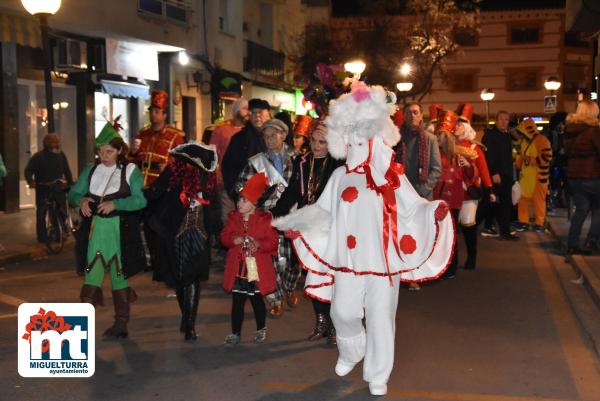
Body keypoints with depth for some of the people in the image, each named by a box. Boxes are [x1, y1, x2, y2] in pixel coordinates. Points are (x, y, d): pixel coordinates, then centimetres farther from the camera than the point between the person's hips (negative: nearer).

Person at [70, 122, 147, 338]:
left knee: (119, 274, 7)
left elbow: (141, 200, -12)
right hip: (95, 229, 3)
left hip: (120, 230, -3)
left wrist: (115, 204, -23)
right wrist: (81, 200, -11)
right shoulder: (91, 170, 9)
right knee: (91, 274, -2)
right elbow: (73, 193, 11)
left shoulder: (130, 170, -3)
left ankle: (121, 324, 20)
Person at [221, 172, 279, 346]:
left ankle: (261, 329, 32)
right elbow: (224, 236, 8)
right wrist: (233, 240, -14)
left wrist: (259, 245, -24)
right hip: (237, 268, 2)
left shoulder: (264, 219, -6)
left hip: (257, 269, -2)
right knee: (237, 301, 5)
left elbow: (273, 241, -6)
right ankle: (235, 333, 15)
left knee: (257, 300, 11)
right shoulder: (233, 218, 4)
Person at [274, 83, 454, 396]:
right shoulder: (341, 176, 7)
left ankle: (377, 375, 21)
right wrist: (289, 221, 8)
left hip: (382, 258, -2)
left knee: (380, 316, 4)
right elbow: (323, 212, 13)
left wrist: (434, 211, -22)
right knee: (343, 312, 4)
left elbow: (412, 208, -3)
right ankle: (350, 353, 36)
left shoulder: (393, 176, 1)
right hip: (348, 258, 2)